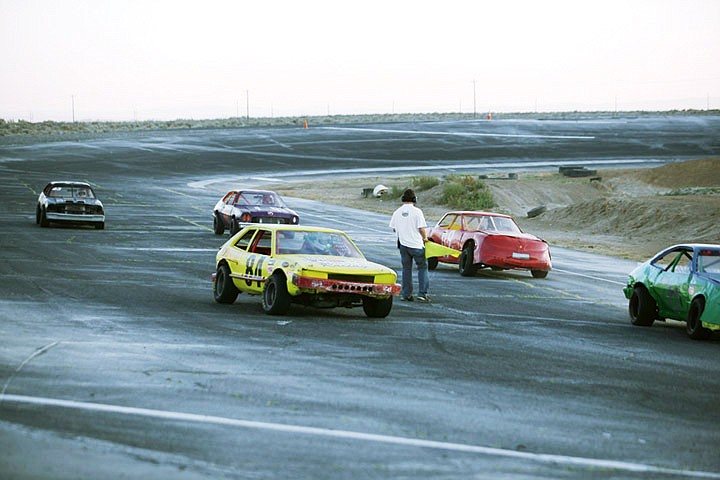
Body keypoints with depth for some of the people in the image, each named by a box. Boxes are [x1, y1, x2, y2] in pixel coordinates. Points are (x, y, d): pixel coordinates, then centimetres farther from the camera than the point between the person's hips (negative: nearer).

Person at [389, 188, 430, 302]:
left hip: (403, 244, 4)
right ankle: (422, 293, -1)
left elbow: (394, 228, 10)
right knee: (422, 267, 6)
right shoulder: (417, 212, -12)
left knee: (406, 268, 12)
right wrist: (425, 238, 5)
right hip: (416, 244, -4)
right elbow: (421, 228, -14)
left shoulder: (397, 212, 2)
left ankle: (406, 294, 12)